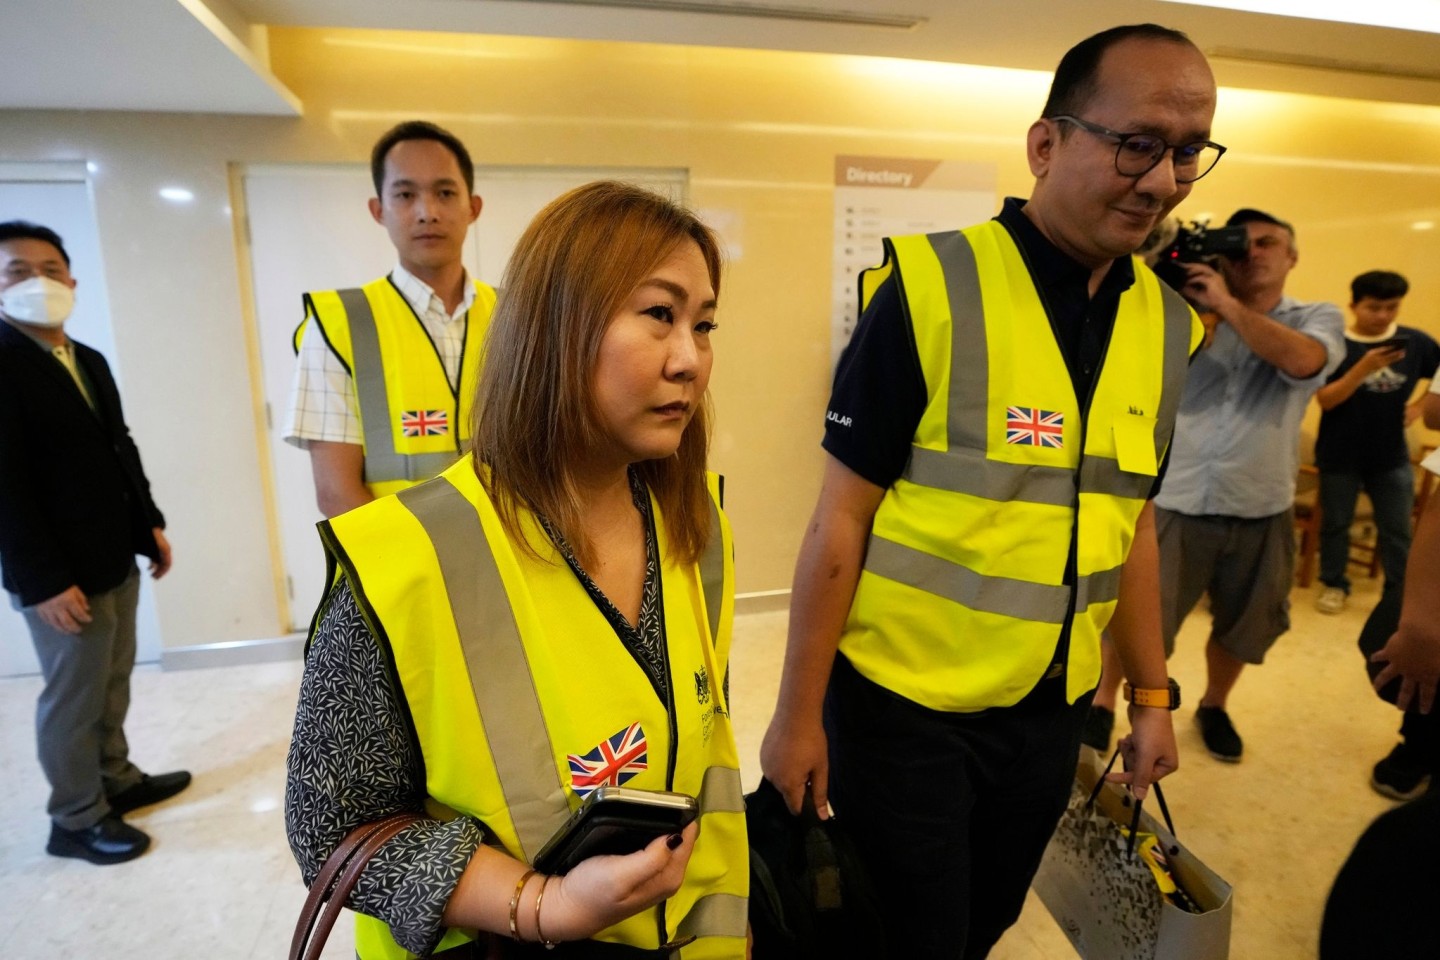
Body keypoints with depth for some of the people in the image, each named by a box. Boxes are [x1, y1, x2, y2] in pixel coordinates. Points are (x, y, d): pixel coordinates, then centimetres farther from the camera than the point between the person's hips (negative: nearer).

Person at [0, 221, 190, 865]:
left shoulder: (91, 362, 11)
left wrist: (150, 524, 13)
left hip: (116, 558, 8)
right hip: (61, 574, -8)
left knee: (112, 682, 20)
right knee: (73, 697, 7)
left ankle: (116, 779, 38)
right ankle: (76, 819, 24)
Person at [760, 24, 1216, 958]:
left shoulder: (1168, 323, 1)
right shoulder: (930, 290, -17)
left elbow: (1132, 524, 10)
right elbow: (841, 520, -15)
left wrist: (1153, 694, 13)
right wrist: (798, 715, -11)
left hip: (1051, 710, 6)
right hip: (902, 703, -5)